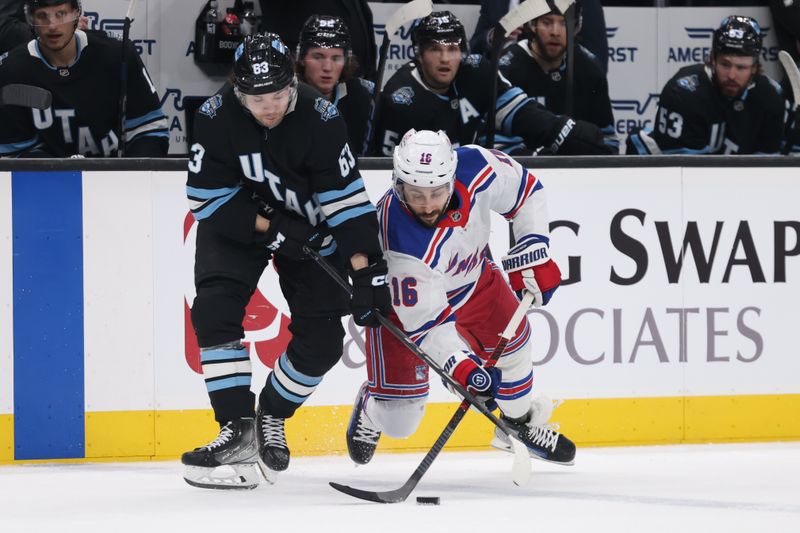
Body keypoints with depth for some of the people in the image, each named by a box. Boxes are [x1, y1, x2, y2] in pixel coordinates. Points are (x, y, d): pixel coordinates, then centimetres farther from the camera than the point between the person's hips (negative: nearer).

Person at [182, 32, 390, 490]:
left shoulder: (319, 118, -26)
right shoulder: (216, 118, -25)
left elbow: (346, 196, -23)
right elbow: (208, 198, -18)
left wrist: (366, 268, -28)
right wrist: (269, 227, -27)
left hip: (306, 225, 1)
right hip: (236, 223, 0)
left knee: (322, 338, -7)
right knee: (214, 309, -22)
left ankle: (271, 418, 18)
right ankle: (239, 433, -19)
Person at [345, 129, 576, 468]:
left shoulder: (475, 167, -31)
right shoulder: (397, 236, -42)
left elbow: (524, 190, -9)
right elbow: (425, 320, -37)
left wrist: (533, 253, -12)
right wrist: (460, 366, -48)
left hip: (470, 274, 5)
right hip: (406, 299, -5)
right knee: (399, 421, -4)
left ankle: (520, 425, 40)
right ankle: (371, 406, 33)